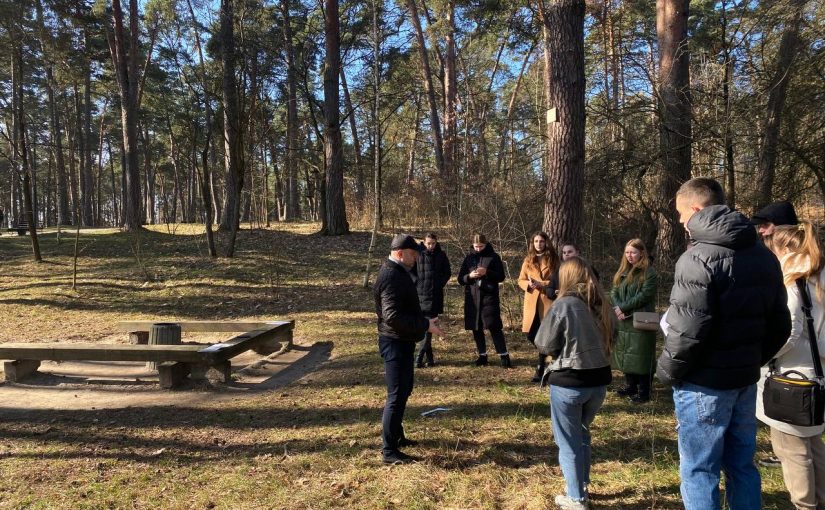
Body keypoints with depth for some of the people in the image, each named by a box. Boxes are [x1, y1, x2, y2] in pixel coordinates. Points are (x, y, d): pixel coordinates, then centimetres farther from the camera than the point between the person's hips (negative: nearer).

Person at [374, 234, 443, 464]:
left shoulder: (399, 272, 12)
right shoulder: (391, 277, -22)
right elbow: (393, 316, -30)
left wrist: (424, 321, 8)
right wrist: (425, 325, -26)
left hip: (403, 341, 11)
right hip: (395, 342, -11)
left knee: (404, 389, 21)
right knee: (397, 395, -6)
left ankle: (396, 435, 35)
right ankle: (389, 451, 2)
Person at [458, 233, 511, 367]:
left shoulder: (494, 257, 2)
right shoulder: (469, 257, 9)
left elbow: (501, 276, -1)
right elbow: (460, 278, 9)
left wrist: (487, 272, -16)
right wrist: (470, 276, -12)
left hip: (489, 296, -3)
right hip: (472, 297, 4)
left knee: (494, 326, -8)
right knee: (476, 328, 7)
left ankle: (504, 356, -3)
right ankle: (482, 356, 19)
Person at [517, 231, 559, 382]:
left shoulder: (553, 259, 2)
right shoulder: (528, 260, 10)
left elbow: (557, 280, -2)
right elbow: (521, 280, 10)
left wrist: (541, 284, -17)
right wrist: (529, 284, -13)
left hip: (547, 302, -3)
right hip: (532, 302, 3)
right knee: (531, 335, 2)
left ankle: (540, 368, 8)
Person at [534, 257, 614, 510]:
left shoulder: (563, 305, -16)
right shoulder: (602, 305, 2)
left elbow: (544, 345, -9)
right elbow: (608, 340, 16)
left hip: (568, 382, -6)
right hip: (599, 380, 6)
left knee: (569, 441, 9)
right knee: (582, 435, 25)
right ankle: (581, 488, 36)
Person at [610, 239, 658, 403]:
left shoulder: (649, 272, -8)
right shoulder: (622, 271, 13)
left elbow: (644, 295, -16)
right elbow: (614, 292, 7)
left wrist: (623, 307, -16)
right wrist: (618, 309, -11)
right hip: (623, 321, 7)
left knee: (641, 356, -2)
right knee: (626, 354, 14)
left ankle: (643, 391, 7)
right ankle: (630, 385, 28)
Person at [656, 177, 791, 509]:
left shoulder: (699, 258, -18)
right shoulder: (763, 255, 9)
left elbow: (688, 330, -22)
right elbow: (779, 324, 12)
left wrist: (667, 370, -8)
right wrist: (753, 360, 19)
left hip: (704, 383, -8)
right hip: (745, 379, 8)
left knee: (699, 471, 3)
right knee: (741, 465, 18)